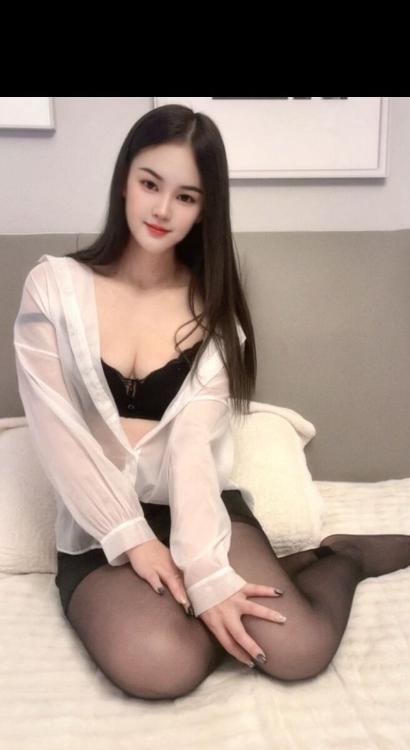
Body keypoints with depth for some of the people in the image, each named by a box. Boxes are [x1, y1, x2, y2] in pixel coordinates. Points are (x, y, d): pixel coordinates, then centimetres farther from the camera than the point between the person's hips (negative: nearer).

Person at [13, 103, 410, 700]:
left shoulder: (212, 308, 2)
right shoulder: (53, 286, -2)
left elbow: (193, 441, -12)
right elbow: (57, 433, -7)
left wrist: (206, 571, -25)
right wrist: (133, 539, -16)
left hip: (198, 504, 0)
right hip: (99, 525, 0)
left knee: (298, 649, -23)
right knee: (158, 665, -29)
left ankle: (342, 557, 10)